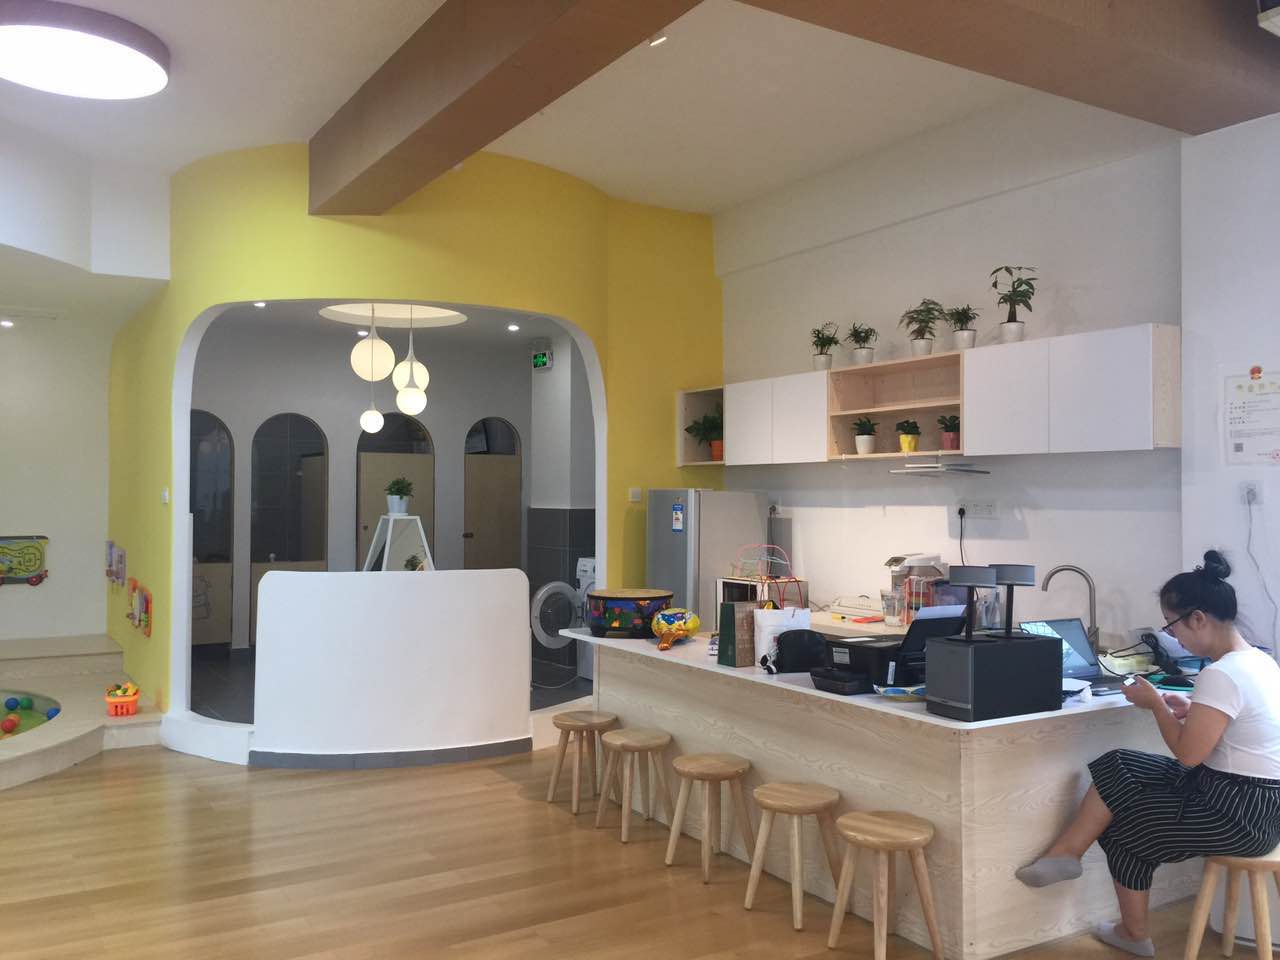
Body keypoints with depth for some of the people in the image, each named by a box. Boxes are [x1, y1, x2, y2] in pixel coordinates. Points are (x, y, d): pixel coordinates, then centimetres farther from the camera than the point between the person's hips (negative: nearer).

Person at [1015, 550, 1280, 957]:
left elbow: (1187, 755, -21)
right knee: (1117, 769, 6)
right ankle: (1065, 854, 7)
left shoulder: (1221, 674, -25)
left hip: (1241, 814, -10)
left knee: (1128, 827, 6)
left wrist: (1156, 705, -7)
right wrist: (1191, 710, 10)